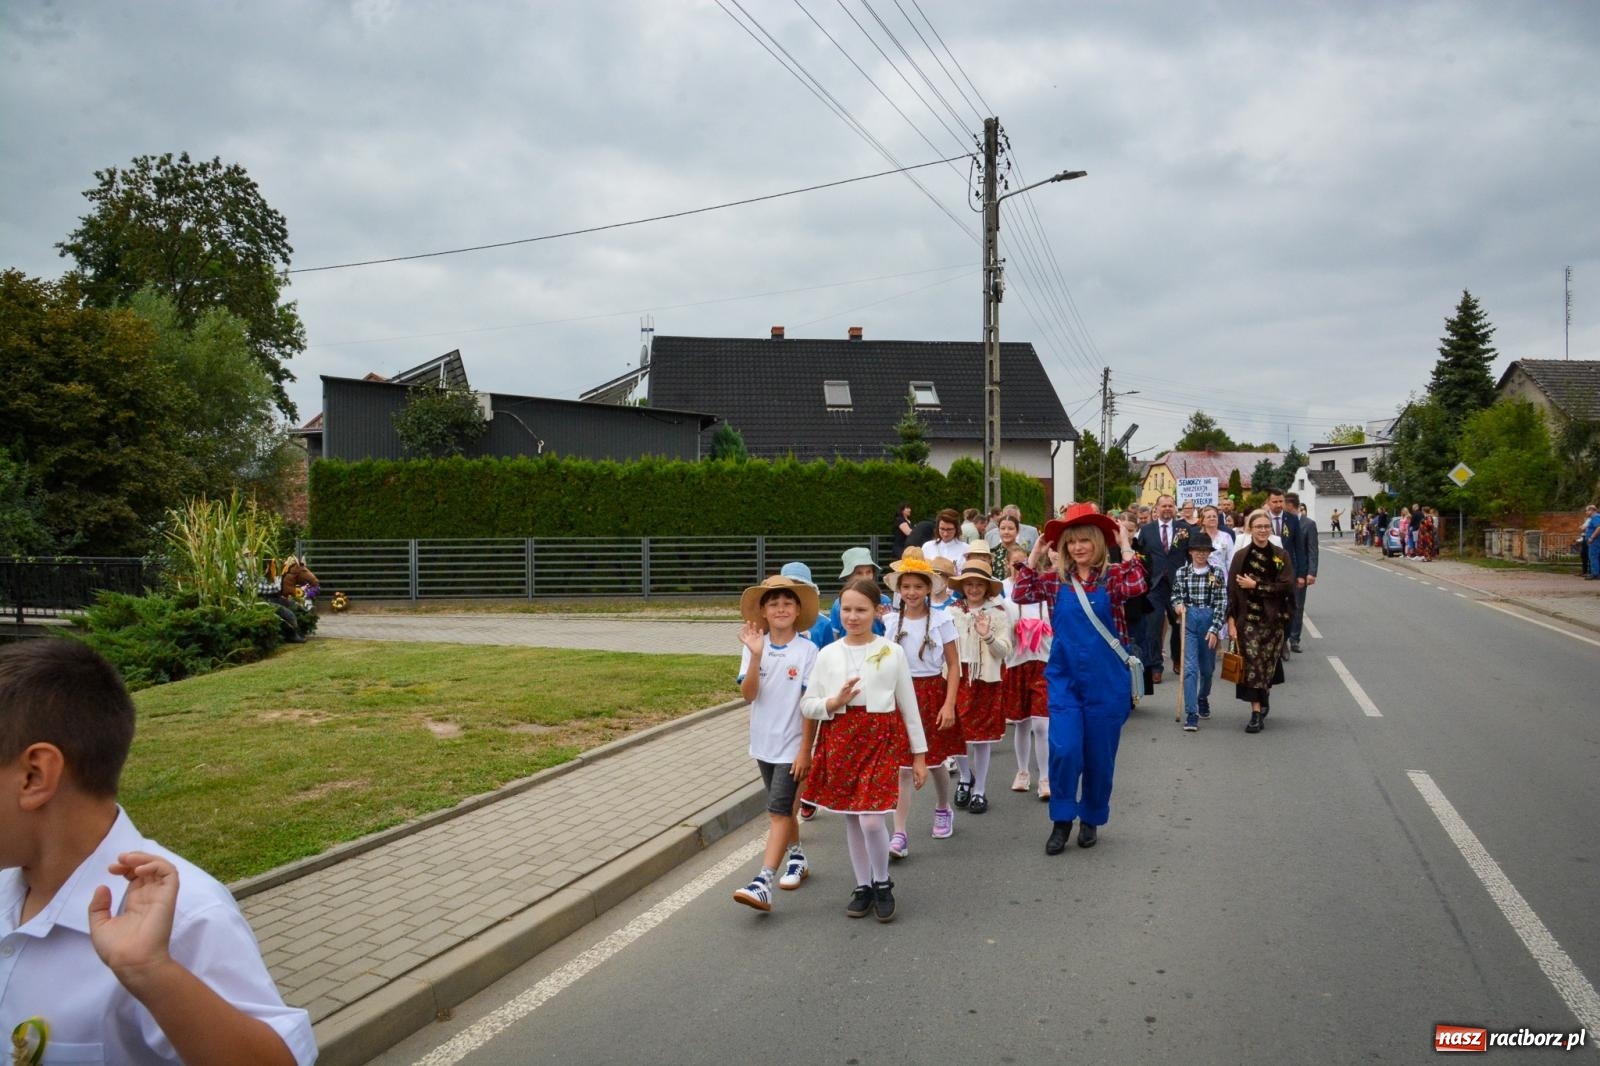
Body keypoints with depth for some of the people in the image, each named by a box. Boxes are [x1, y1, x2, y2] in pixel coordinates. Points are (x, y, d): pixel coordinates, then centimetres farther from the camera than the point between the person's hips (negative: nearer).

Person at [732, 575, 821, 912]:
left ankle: (763, 884, -13)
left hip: (792, 745, -4)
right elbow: (748, 694, -12)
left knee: (778, 811, -9)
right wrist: (756, 656, -26)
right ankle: (797, 859, 39)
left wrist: (805, 750, -12)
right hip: (764, 743, 5)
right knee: (782, 808, 19)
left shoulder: (807, 651, -11)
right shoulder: (754, 647, -2)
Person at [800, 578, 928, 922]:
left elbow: (909, 705, 5)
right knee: (851, 818, 10)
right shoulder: (828, 654, 3)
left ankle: (882, 884, 12)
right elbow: (807, 705, 6)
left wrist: (919, 755, 6)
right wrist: (834, 702, -14)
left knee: (871, 819, -12)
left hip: (880, 737, -3)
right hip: (840, 737, 3)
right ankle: (863, 886, 27)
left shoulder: (892, 652, 0)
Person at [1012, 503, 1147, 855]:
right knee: (1064, 749, -10)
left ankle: (1091, 819, 28)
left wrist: (1125, 546, -20)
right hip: (1064, 678, 1)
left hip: (1106, 681, -1)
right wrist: (1035, 554, -7)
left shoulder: (1112, 576, -4)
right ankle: (1062, 820, 9)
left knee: (1099, 754, 8)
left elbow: (1136, 588, -25)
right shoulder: (1055, 579, 3)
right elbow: (1020, 594, -10)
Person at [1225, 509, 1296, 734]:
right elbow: (1232, 590, -1)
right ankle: (1257, 711, -3)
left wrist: (1255, 585, -11)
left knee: (1268, 663, 6)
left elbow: (1286, 586, -8)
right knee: (1252, 662, -8)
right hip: (1247, 618, -1)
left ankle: (1262, 702, 29)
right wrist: (1231, 620, -7)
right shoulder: (1241, 556, 2)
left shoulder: (1281, 556, 2)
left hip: (1273, 619, 1)